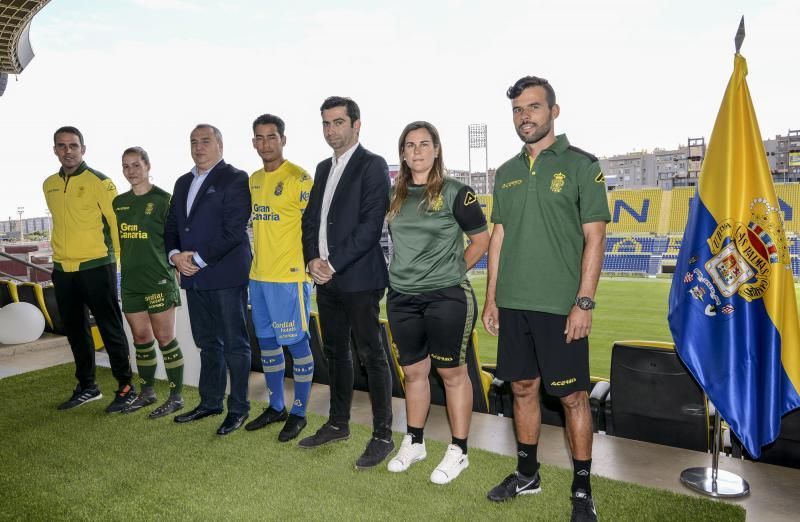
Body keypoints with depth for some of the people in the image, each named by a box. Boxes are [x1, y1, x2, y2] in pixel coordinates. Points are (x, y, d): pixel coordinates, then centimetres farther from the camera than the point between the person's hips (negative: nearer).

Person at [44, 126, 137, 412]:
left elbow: (116, 222, -8)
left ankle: (126, 387, 9)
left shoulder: (99, 181, -8)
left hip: (96, 267, -6)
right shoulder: (49, 185, 11)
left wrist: (114, 258, -5)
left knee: (110, 329, -1)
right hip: (62, 270, 7)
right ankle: (86, 387, 28)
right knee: (75, 331, 14)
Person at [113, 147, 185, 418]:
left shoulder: (162, 199, -5)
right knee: (141, 339, 13)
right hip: (130, 281, 6)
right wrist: (127, 265, 12)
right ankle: (147, 391, 27)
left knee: (164, 338, -1)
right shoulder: (119, 202, 12)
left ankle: (176, 396, 9)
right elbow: (117, 240, 19)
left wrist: (173, 261, -11)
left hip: (158, 280, -5)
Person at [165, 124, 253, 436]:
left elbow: (234, 230, -15)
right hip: (193, 275, 8)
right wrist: (175, 255, -2)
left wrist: (199, 259, -15)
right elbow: (171, 226, 17)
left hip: (226, 275, -7)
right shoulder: (183, 183, 17)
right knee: (207, 343, 17)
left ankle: (238, 408, 14)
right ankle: (210, 401, 30)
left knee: (234, 344, 2)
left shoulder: (235, 179, -6)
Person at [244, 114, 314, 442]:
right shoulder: (254, 180, 13)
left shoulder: (299, 178, -9)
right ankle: (276, 407, 30)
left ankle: (299, 412, 16)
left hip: (289, 276, -8)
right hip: (259, 275, 8)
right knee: (266, 342, 15)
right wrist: (258, 261, 15)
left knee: (296, 343, 2)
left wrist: (307, 268, -13)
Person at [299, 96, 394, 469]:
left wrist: (333, 264, -16)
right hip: (326, 279, 8)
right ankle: (339, 423, 31)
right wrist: (312, 259, -1)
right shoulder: (324, 168, 17)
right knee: (335, 352, 16)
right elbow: (310, 219, 16)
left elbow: (370, 225, -16)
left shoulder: (372, 165, -6)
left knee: (370, 355, -1)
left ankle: (382, 435, 11)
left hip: (359, 278, -7)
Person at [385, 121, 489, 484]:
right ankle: (413, 443, 30)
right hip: (401, 298, 5)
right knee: (413, 371, 14)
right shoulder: (395, 195, 9)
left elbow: (481, 239, -1)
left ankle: (458, 451, 19)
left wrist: (454, 272, -1)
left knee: (452, 372, 5)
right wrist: (405, 271, 9)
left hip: (446, 297, -5)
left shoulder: (455, 192, -5)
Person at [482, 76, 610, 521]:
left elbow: (594, 238, -7)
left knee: (573, 396, 4)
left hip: (560, 306, -5)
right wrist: (491, 297, 10)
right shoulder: (507, 173, 12)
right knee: (523, 388, 14)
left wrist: (584, 302, -13)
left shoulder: (582, 165, -3)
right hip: (513, 303, 5)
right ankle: (527, 474, 32)